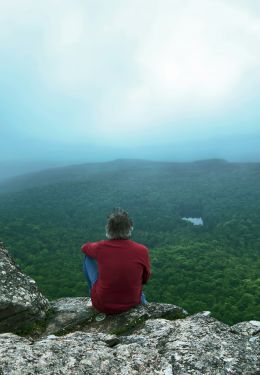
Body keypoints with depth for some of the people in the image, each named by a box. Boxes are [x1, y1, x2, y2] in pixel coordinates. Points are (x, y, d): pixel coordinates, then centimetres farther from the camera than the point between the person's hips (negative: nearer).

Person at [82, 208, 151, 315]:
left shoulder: (100, 247, -19)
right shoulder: (142, 251, -19)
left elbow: (84, 247, 6)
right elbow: (145, 279, -2)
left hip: (102, 305, -1)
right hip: (132, 302, 1)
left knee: (88, 257, 17)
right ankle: (140, 298, 46)